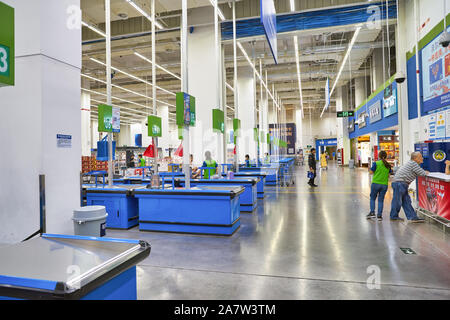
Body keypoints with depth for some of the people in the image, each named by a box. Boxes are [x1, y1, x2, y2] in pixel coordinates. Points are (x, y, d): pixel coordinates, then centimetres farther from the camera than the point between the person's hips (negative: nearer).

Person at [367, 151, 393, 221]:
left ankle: (372, 212, 4)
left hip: (376, 183, -3)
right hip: (384, 184, 3)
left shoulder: (376, 163, -8)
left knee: (372, 198, 12)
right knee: (381, 200, 10)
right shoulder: (388, 165, 4)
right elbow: (390, 174, 9)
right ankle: (379, 215, 7)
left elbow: (371, 172, -5)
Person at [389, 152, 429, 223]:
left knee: (406, 201, 9)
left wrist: (424, 172, 11)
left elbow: (419, 173, 27)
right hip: (399, 183, -10)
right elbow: (422, 174, -10)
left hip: (403, 184, 10)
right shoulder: (413, 163, -12)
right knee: (397, 200, -1)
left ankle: (413, 217, 11)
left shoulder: (413, 163, 18)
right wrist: (426, 172, 10)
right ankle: (394, 216, 9)